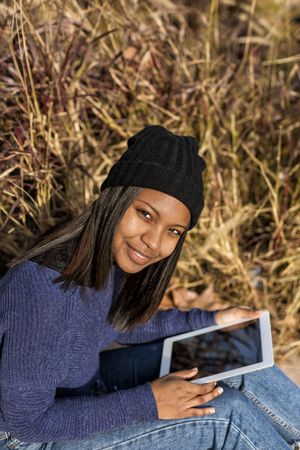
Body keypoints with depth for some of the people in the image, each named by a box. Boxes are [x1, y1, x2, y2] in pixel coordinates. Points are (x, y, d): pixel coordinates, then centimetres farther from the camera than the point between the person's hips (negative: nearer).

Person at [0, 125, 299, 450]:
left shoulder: (110, 254, -12)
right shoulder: (43, 288, -36)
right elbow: (26, 420, -27)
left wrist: (210, 320, 3)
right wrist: (147, 403, -26)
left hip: (84, 385, 7)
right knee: (226, 414, -16)